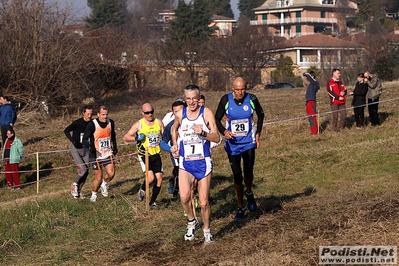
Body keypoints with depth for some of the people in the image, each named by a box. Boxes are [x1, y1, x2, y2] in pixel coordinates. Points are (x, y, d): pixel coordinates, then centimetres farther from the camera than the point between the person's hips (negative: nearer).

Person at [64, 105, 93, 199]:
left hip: (86, 149, 5)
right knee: (83, 170, -17)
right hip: (76, 149, -5)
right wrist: (74, 141, -34)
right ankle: (74, 185, 10)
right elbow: (66, 130, -26)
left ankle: (78, 191, 18)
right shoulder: (77, 123, -16)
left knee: (86, 172, 1)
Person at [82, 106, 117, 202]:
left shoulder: (111, 122, 1)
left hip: (108, 154, 4)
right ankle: (93, 195, 23)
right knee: (98, 177, -3)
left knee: (111, 173, -14)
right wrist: (90, 147, -33)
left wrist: (115, 146, 19)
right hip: (96, 155, -4)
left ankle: (104, 184, 20)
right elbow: (84, 139, -15)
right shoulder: (92, 125, -15)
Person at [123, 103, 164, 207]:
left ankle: (152, 201, 15)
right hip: (144, 155, -4)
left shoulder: (158, 122, 7)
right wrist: (136, 138, -19)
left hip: (156, 155, 4)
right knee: (151, 178, -19)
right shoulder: (139, 124, -4)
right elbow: (125, 137, -2)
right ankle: (142, 190, 13)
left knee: (159, 180, -2)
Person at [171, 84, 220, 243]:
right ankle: (191, 221, 8)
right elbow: (174, 129, 26)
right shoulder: (180, 114, 3)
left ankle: (207, 230, 25)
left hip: (203, 162, -1)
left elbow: (216, 138, -9)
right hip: (185, 163, 1)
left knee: (204, 202, 2)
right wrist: (174, 145, 11)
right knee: (184, 197, -20)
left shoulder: (206, 113, -5)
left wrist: (203, 133, -26)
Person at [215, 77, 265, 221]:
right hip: (232, 143, 0)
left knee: (248, 173, -11)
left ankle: (249, 193, 24)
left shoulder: (251, 99, -8)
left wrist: (258, 134, 5)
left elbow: (260, 114, 12)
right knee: (237, 177, 1)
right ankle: (240, 208, 16)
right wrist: (224, 131, -16)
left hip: (248, 143, 0)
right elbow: (217, 119, 2)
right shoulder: (226, 100, -10)